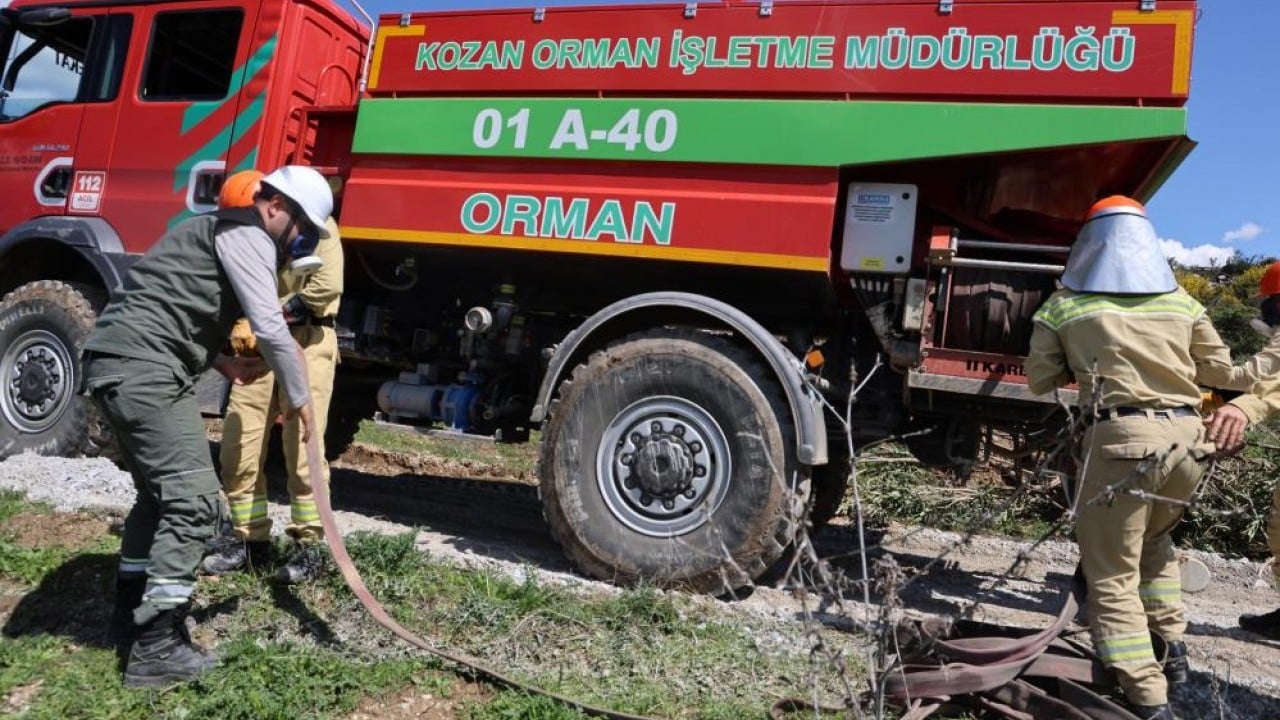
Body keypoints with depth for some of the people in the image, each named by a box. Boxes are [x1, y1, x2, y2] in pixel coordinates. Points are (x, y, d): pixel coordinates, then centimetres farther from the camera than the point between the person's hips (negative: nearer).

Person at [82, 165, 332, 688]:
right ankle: (154, 647, -7)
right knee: (193, 498, -11)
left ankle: (131, 614, 30)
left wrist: (226, 365, 23)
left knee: (162, 491, 21)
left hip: (122, 364, 11)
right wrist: (299, 397, -3)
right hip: (143, 368, -11)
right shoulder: (246, 235, -7)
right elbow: (270, 327, -15)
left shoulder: (225, 232, 26)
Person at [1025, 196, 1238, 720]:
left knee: (1112, 572, 3)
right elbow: (1220, 370, 20)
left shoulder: (1064, 305, 3)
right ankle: (1172, 646, 29)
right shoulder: (1180, 301, 12)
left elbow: (1040, 381, 8)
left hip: (1120, 437, -5)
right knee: (1154, 540, 30)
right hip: (1186, 437, 5)